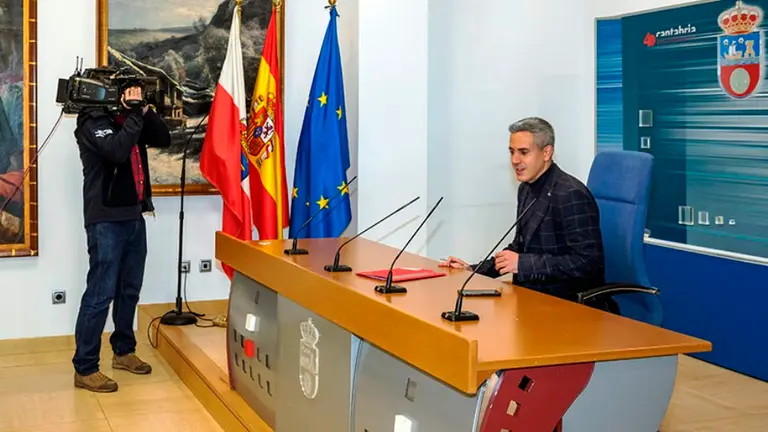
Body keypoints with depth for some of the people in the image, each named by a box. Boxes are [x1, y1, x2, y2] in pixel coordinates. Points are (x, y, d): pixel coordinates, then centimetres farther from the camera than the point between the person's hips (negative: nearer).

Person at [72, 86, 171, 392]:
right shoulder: (93, 121, -10)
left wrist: (145, 111, -5)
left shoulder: (127, 118, 12)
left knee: (130, 290, 16)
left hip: (134, 216, 8)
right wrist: (134, 114, -20)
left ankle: (123, 351, 31)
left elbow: (164, 139, 7)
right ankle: (85, 369, 0)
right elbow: (117, 150, -26)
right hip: (106, 220, -8)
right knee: (100, 294, -7)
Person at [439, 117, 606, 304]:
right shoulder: (527, 189, 9)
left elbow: (588, 262, -22)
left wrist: (523, 263, -22)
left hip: (568, 303, -8)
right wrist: (473, 270, 7)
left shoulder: (571, 195, -17)